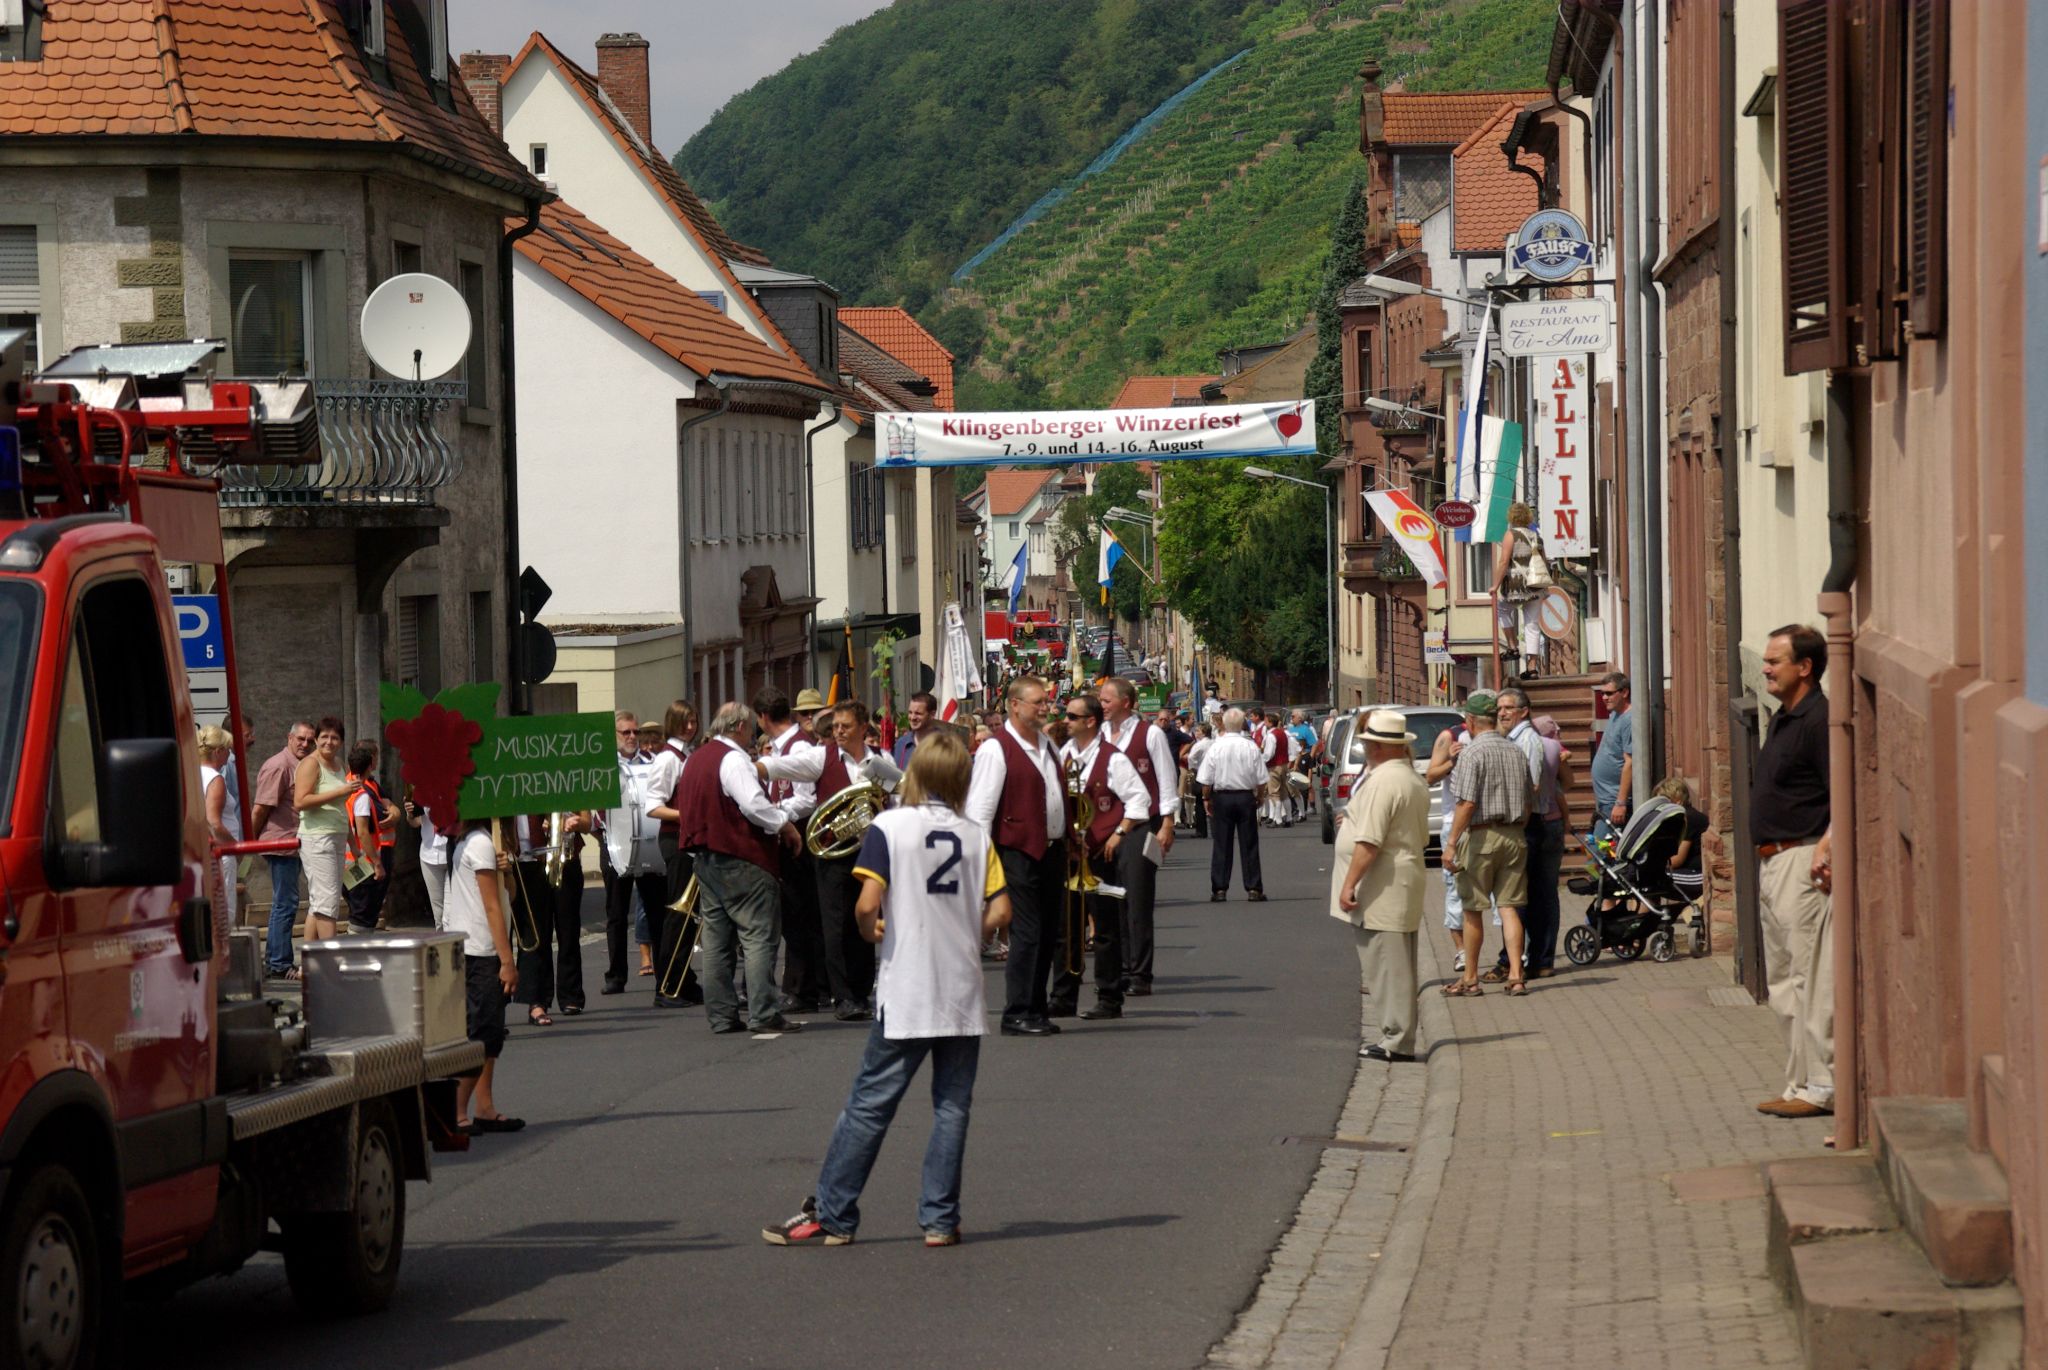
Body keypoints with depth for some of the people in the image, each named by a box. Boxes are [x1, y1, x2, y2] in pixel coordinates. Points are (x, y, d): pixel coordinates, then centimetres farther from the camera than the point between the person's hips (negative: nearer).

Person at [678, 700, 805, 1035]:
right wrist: (785, 825, -10)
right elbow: (753, 804, -24)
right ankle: (764, 1014, -11)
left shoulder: (695, 759, 15)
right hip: (740, 857, -9)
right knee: (759, 934, -7)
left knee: (717, 938, 10)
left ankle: (721, 1015, 11)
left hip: (703, 853, 9)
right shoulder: (733, 759, -14)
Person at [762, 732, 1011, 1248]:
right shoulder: (977, 836, 3)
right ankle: (940, 1219, 7)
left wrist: (871, 932, 5)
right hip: (963, 993, 2)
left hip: (905, 992, -2)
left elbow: (868, 904, -15)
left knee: (869, 1105, 2)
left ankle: (831, 1215, 5)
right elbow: (1000, 913, -1)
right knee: (952, 1107, 8)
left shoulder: (889, 827, -6)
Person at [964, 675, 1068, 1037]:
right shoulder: (996, 750, -12)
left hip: (1051, 852, 8)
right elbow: (979, 810, -14)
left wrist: (1065, 851, 19)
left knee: (1045, 935, 11)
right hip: (1019, 854, -8)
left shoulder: (1047, 746, 14)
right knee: (1026, 935, -8)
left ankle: (1035, 1011, 18)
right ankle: (1017, 1015, -3)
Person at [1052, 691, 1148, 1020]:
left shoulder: (1111, 759, -11)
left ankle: (1110, 1001, 5)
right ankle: (1063, 998, 16)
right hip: (1069, 851, 7)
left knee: (1105, 927, 0)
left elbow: (1139, 798, -13)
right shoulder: (1064, 754, 9)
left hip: (1099, 853, -7)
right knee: (1065, 926, 9)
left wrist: (1118, 835, -14)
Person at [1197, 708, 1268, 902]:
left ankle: (1219, 889, 4)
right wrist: (1259, 798, 13)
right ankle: (1253, 889, 4)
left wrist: (1206, 799, 9)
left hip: (1222, 798, 0)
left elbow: (1206, 781, -5)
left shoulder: (1216, 748, -8)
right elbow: (1261, 779, -3)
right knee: (1249, 844, 5)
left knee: (1221, 844, 5)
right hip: (1246, 797, 0)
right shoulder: (1251, 747, -7)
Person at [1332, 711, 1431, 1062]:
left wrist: (1350, 884, -19)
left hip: (1383, 891, -10)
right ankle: (1398, 1038, 17)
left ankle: (1396, 1041, -6)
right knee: (1396, 965, 14)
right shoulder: (1415, 781, 14)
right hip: (1408, 878, 10)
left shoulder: (1382, 782, -18)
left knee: (1386, 965, -7)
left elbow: (1369, 841, -23)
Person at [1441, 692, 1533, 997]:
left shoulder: (1472, 752, -11)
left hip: (1481, 836, -5)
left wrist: (1451, 843, -14)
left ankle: (1470, 979, 11)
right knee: (1509, 907, 6)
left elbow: (1467, 803, -17)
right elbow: (1528, 801, 14)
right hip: (1514, 836, 5)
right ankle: (1515, 975, -2)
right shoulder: (1517, 752, 9)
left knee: (1472, 909, 4)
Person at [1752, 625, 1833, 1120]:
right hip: (1772, 861, 11)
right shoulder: (1783, 720, 18)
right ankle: (1801, 1082, 19)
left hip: (1803, 860, -11)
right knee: (1783, 981, 13)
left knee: (1812, 977, -9)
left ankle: (1820, 1085, -7)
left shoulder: (1819, 719, -14)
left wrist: (1827, 846, -29)